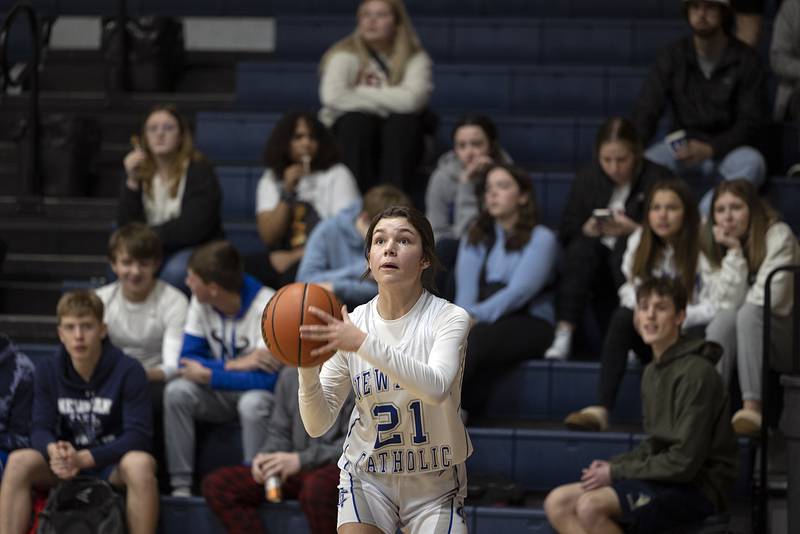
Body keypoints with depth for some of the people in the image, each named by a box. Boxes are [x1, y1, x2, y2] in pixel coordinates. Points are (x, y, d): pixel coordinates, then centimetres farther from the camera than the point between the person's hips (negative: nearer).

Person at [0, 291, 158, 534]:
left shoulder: (128, 371, -12)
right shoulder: (47, 371, 0)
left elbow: (138, 434, -17)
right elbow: (40, 428, -4)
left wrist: (84, 459, -29)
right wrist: (54, 451, -30)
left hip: (114, 463, -3)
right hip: (66, 467, 3)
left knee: (140, 463, -37)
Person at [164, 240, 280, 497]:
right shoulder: (200, 303, -5)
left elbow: (269, 380, -29)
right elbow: (187, 358, -7)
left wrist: (208, 376, -23)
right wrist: (233, 365, -24)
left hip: (262, 392, -5)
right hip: (224, 391, 5)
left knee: (253, 403, -39)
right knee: (177, 391, -22)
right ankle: (180, 487, -20)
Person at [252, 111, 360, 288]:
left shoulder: (337, 175, 5)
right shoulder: (270, 180, 15)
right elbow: (268, 237, 4)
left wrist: (295, 256, -10)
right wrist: (287, 193, -6)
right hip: (282, 261, 3)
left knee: (293, 273, -38)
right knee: (245, 267, -29)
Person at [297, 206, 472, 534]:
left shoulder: (450, 318, -13)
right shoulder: (351, 325, -6)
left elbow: (436, 388, -34)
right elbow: (318, 424, -7)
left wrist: (363, 343, -41)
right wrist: (307, 368, -25)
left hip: (435, 482, -1)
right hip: (367, 477, 2)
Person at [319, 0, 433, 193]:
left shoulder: (415, 57, -3)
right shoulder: (346, 53, -7)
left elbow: (412, 99, -24)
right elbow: (333, 96, -27)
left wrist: (360, 92, -17)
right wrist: (387, 101, -19)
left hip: (398, 142, 1)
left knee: (404, 122, -30)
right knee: (357, 122, -32)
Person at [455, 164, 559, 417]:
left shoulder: (541, 239, 6)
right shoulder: (474, 239, 23)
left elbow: (520, 290, -9)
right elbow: (465, 289, 8)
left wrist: (477, 316, -23)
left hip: (529, 323, -4)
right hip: (482, 323, 4)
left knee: (475, 338, -36)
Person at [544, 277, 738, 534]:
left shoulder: (696, 373, -16)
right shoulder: (652, 372, 14)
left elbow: (684, 462, -20)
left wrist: (616, 472, -12)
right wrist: (612, 465, 1)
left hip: (696, 486, -9)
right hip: (664, 477, 10)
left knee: (590, 506, -27)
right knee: (557, 503, -2)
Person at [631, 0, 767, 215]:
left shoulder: (746, 59, -4)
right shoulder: (674, 56, 2)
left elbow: (750, 123, -7)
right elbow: (645, 112, -2)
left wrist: (711, 149, -23)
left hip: (727, 147, -2)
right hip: (682, 144, 2)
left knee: (752, 162, -36)